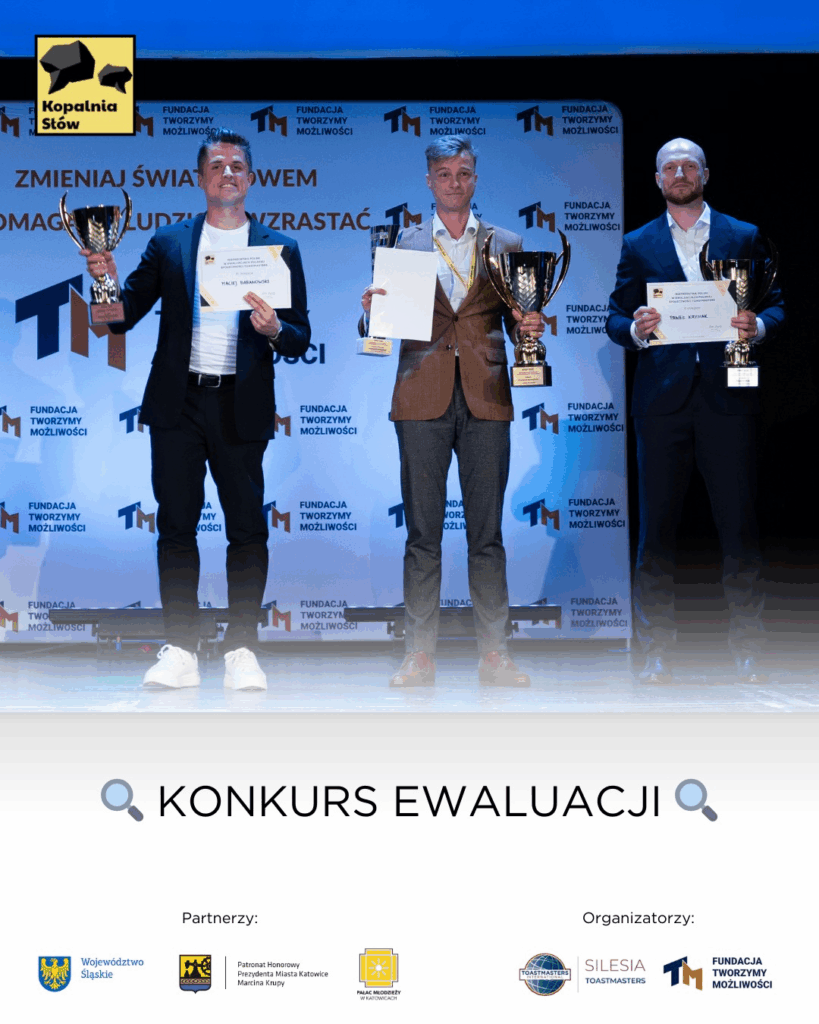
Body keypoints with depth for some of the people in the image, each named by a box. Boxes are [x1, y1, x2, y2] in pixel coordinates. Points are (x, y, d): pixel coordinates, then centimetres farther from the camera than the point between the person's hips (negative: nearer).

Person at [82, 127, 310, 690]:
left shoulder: (279, 248, 7)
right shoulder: (168, 243, 11)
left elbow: (301, 338, 5)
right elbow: (122, 319, 8)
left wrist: (274, 331, -16)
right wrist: (106, 279, -11)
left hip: (241, 406, -1)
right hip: (177, 404, 1)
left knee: (247, 527, 1)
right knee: (176, 524, 2)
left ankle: (242, 651, 10)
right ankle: (180, 651, 9)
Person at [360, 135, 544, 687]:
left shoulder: (507, 245, 12)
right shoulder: (405, 243, 10)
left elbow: (516, 321, 13)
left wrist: (531, 325, -9)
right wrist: (372, 308, -15)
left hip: (486, 398, 1)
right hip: (424, 398, -1)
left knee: (487, 534, 3)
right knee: (422, 534, 1)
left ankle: (495, 653, 10)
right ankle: (420, 655, 7)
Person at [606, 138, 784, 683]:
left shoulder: (744, 237, 13)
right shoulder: (638, 244, 14)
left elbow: (777, 307, 9)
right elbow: (616, 318, 10)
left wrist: (758, 325, -12)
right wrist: (635, 328, -12)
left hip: (728, 396, 0)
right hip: (662, 398, 1)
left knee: (740, 526, -1)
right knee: (657, 526, 1)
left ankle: (747, 650, 9)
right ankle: (657, 649, 10)